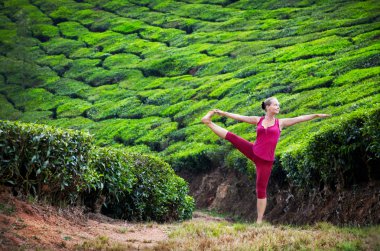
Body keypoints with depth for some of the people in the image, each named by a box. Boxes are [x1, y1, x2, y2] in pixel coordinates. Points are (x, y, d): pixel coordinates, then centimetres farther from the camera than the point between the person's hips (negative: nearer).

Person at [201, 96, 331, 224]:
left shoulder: (280, 122, 4)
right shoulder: (258, 120, 7)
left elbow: (299, 118, -2)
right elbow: (239, 117, 10)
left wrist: (316, 115, -9)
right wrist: (223, 113, 10)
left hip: (266, 160, -1)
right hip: (253, 152, 1)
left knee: (261, 189, 0)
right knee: (231, 136, -11)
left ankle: (259, 220, 5)